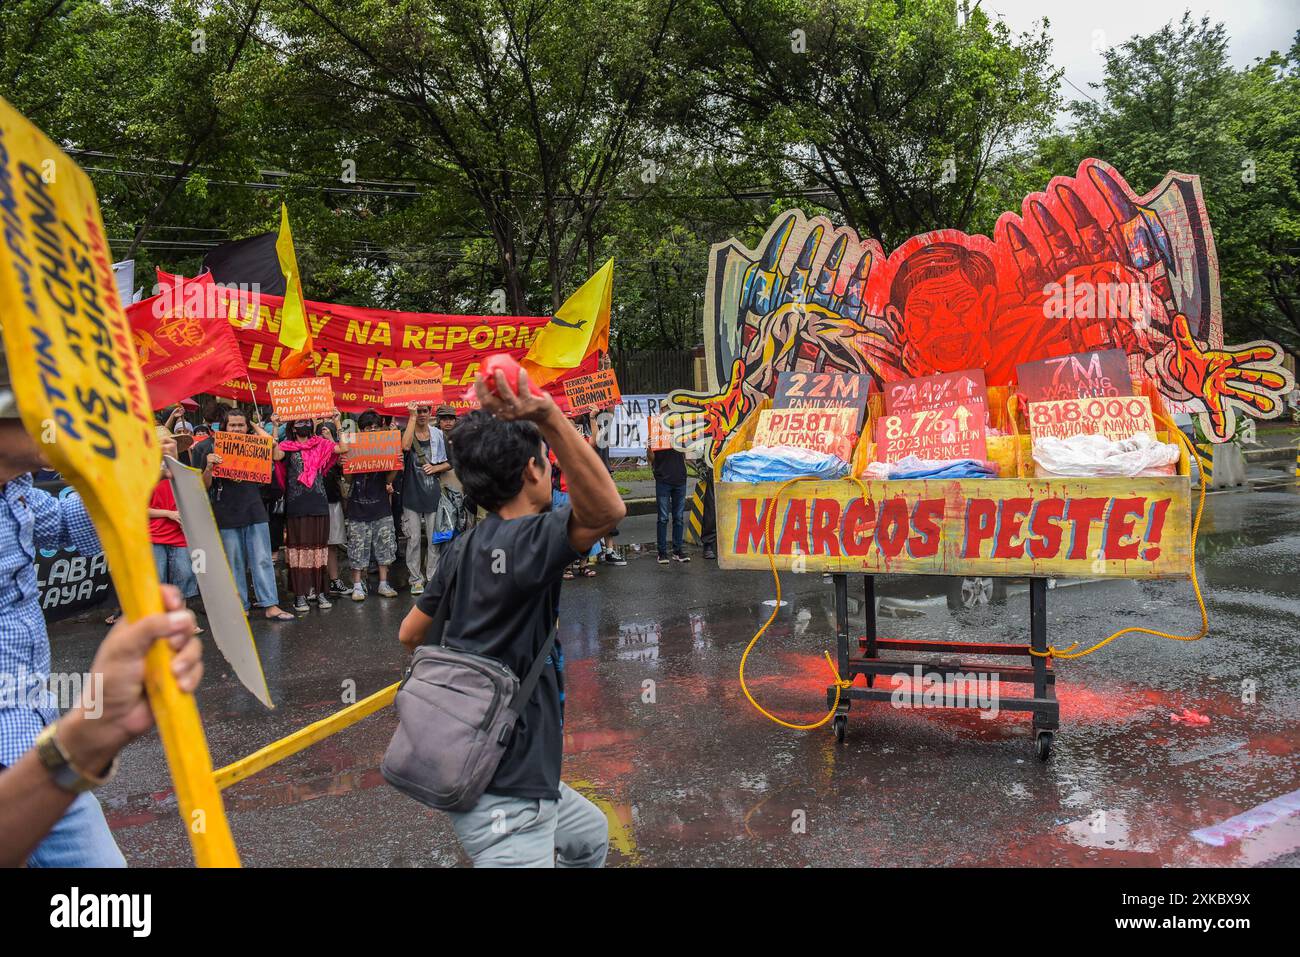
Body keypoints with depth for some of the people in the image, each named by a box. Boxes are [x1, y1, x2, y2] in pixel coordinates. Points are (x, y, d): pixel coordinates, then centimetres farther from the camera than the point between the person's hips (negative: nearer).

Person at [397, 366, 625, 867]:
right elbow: (607, 510, -40)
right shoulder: (522, 542, -22)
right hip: (506, 799, -10)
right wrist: (547, 416, -46)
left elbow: (410, 634, 16)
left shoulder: (466, 548, 4)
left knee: (589, 835, 30)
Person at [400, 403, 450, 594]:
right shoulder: (406, 433, 0)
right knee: (414, 539, 3)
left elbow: (449, 463, 11)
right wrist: (412, 417, -22)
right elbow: (405, 446, -25)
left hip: (433, 493, 2)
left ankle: (433, 577, 15)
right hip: (412, 494, -2)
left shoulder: (438, 435, 7)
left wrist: (435, 468, -9)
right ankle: (416, 579, 12)